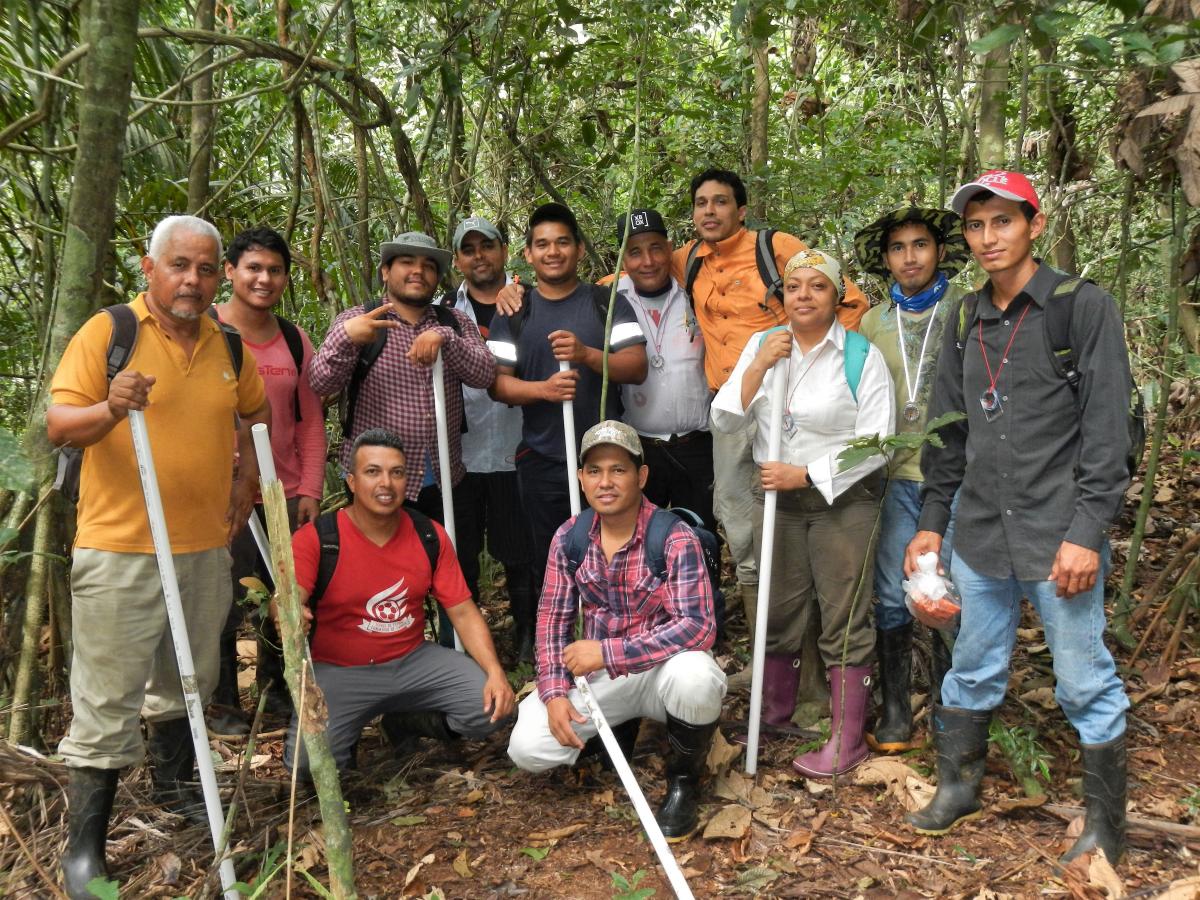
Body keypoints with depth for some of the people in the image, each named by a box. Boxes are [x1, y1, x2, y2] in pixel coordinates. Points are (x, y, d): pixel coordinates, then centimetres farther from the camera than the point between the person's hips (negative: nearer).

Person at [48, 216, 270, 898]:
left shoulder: (229, 344, 8)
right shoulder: (106, 332, -7)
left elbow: (257, 412, 23)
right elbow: (59, 425, -12)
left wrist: (248, 478, 10)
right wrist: (109, 410, -33)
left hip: (207, 545, 5)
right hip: (121, 549, -5)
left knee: (188, 681, 20)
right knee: (107, 699, 0)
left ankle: (176, 786, 40)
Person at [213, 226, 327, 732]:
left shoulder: (295, 340, 10)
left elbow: (310, 420, 11)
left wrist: (310, 490, 5)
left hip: (287, 497, 5)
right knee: (223, 602, 3)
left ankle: (275, 688, 31)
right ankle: (222, 704, 20)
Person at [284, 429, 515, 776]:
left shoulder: (430, 535, -1)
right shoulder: (316, 538, -12)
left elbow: (462, 612, -1)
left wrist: (495, 672, -16)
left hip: (414, 661, 4)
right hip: (340, 672, -3)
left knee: (492, 708, -15)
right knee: (307, 759, -27)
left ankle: (408, 718, 14)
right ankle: (349, 727, 9)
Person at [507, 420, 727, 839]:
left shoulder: (675, 538, -19)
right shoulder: (569, 537, -3)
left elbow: (698, 627, -28)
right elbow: (553, 620, 2)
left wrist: (608, 653, -30)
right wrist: (554, 693, -12)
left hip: (662, 668, -3)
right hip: (597, 674, 4)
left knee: (694, 675, -39)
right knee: (526, 748, -16)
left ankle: (684, 779, -7)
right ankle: (617, 728, 15)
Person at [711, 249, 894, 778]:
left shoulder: (861, 356, -8)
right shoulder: (761, 345, 4)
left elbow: (876, 442, -11)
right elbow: (724, 420, -3)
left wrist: (805, 474, -17)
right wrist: (760, 365, -15)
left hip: (842, 500, -4)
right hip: (776, 497, 4)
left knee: (844, 620, 1)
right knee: (779, 614, 14)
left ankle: (846, 741, 12)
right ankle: (773, 716, 32)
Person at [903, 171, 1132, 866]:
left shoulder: (1085, 308, -6)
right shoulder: (966, 323, 11)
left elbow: (1107, 431, -11)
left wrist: (1086, 533, -16)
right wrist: (932, 521, 13)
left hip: (1059, 537, -5)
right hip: (979, 537, 5)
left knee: (1087, 684, 6)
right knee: (972, 673, 16)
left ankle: (1106, 823, 23)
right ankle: (959, 789, 33)